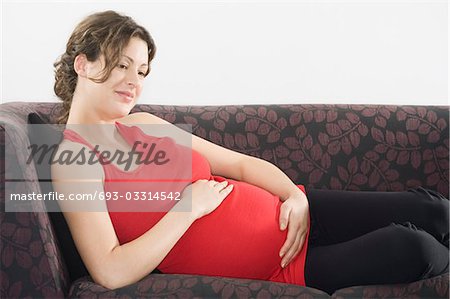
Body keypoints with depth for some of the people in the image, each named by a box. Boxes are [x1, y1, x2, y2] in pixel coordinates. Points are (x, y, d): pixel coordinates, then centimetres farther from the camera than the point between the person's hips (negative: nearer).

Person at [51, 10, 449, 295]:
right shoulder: (73, 161, -12)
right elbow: (111, 272, -25)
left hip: (288, 217, 7)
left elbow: (241, 163, 12)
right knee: (414, 249, -15)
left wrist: (295, 196, -7)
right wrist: (189, 207, -20)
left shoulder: (144, 124, 8)